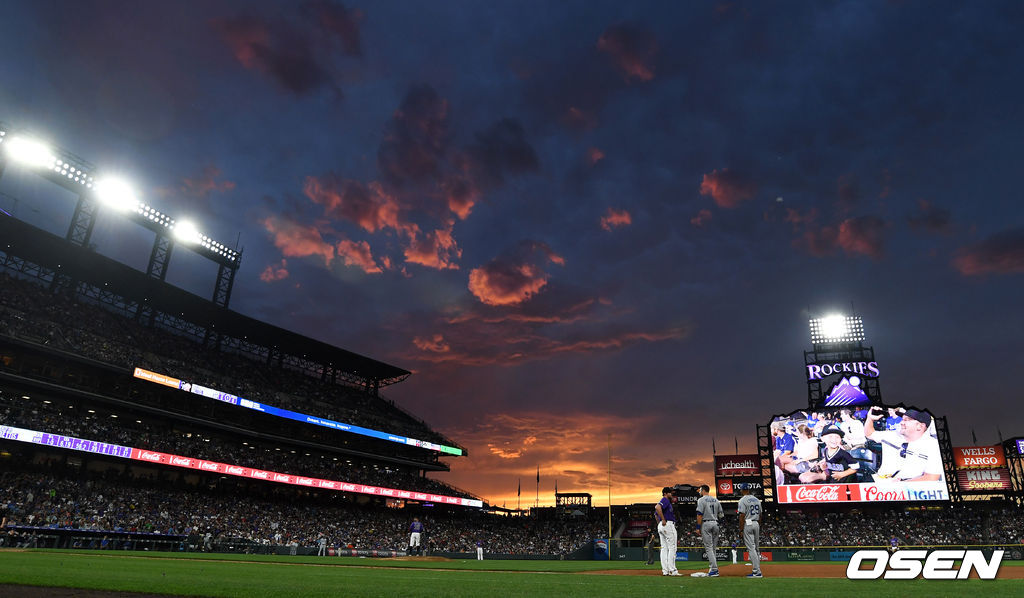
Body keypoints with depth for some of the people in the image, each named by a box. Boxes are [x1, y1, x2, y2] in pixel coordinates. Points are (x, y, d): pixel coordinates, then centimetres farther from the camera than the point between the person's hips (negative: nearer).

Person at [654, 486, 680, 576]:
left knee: (664, 548, 8)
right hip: (668, 525, -10)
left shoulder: (664, 501, 23)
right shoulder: (665, 500, -8)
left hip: (660, 526, 10)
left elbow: (656, 515, 29)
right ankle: (672, 570, -9)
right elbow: (658, 507, -28)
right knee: (672, 548, -7)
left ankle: (665, 570, 7)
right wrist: (663, 520, -22)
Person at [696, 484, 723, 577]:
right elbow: (721, 514, 12)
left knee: (709, 547, -6)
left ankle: (714, 570, -12)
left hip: (706, 524, -6)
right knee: (713, 548, 13)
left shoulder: (701, 500, -7)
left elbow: (700, 515, -13)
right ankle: (714, 568, 15)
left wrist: (698, 527, -11)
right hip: (715, 524, 6)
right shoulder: (716, 500, 13)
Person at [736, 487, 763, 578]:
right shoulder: (756, 499, 11)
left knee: (751, 548, -7)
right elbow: (760, 515, 14)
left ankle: (757, 571, -12)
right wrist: (759, 527, 21)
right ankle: (756, 570, 17)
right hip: (756, 524, 7)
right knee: (756, 548, 14)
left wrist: (741, 529, -11)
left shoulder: (743, 500, -11)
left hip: (748, 524, -7)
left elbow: (742, 516, -15)